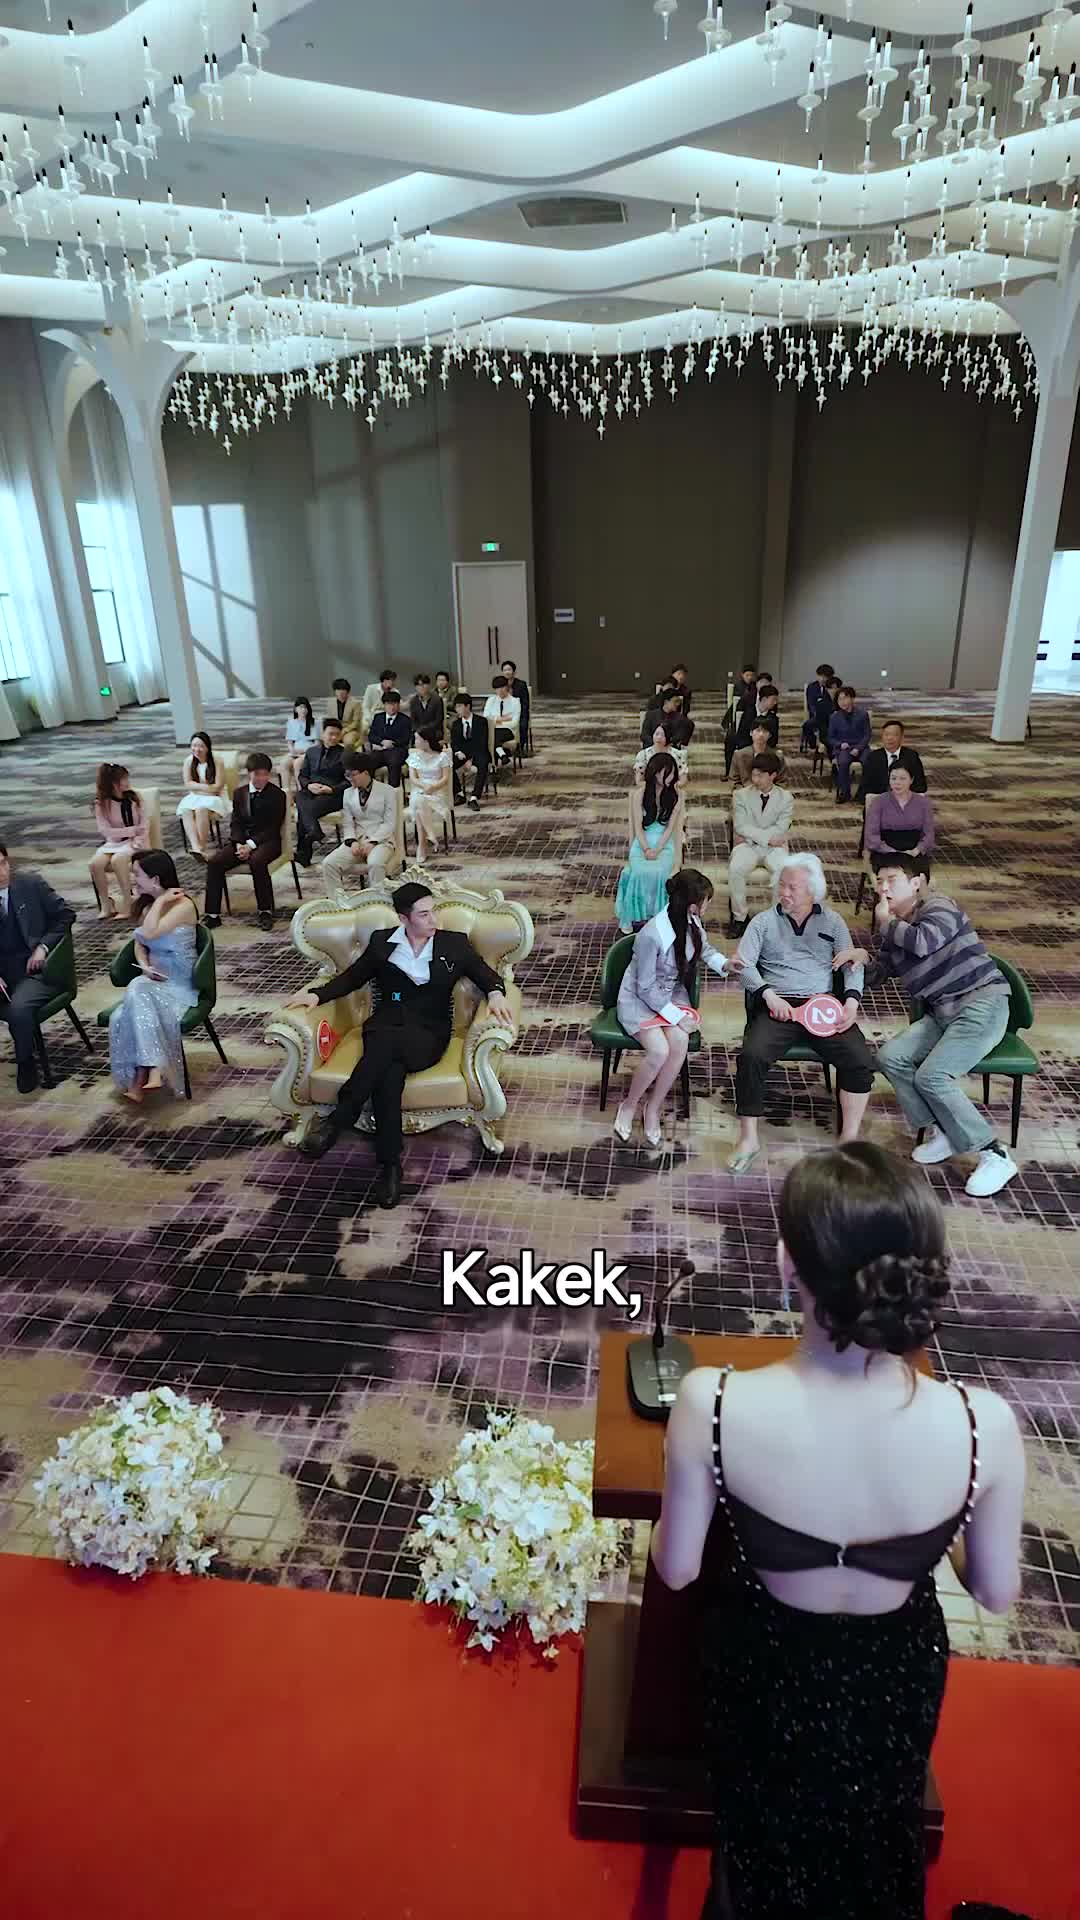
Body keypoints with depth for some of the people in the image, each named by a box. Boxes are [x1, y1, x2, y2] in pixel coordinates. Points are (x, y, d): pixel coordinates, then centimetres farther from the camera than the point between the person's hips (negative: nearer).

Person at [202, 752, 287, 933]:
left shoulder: (277, 795, -1)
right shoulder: (240, 792, 13)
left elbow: (273, 827, -7)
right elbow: (236, 822, 10)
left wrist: (251, 845, -17)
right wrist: (239, 844, -10)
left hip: (266, 841, -4)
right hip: (241, 839, 5)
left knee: (256, 861, -38)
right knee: (214, 862, -19)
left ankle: (266, 911, -24)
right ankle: (212, 914, -15)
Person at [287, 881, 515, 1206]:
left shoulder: (454, 944, 10)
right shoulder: (381, 941, 12)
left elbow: (487, 976, 11)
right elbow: (352, 977, 20)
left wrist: (495, 993, -13)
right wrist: (318, 994, 3)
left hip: (428, 1033, -1)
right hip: (385, 1026, 1)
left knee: (387, 1043, -38)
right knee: (389, 1071, -36)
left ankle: (337, 1120, -32)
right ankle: (390, 1164, -30)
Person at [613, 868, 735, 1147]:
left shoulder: (692, 921, -10)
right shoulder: (652, 935, -30)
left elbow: (706, 950, 12)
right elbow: (646, 988, -21)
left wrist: (726, 964, -7)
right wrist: (677, 1016, -21)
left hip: (673, 992, 6)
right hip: (639, 998, -6)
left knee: (680, 1043, -23)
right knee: (659, 1050, -28)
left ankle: (653, 1109, -4)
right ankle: (629, 1105, 0)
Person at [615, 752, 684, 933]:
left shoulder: (676, 795, 0)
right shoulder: (640, 793, -1)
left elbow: (670, 827, -3)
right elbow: (638, 826, -3)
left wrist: (657, 850, -16)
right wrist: (646, 849, -17)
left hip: (664, 843, 0)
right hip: (642, 842, 0)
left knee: (659, 872, -32)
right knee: (640, 872, -31)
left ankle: (658, 915, -17)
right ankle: (629, 916, -16)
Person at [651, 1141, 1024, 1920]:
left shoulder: (713, 1404, -38)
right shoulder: (983, 1424, -33)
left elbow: (675, 1570, -19)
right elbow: (996, 1592, -13)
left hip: (767, 1665, -1)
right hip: (897, 1673, 1)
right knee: (876, 1825, 40)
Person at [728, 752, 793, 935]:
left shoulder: (786, 798, 5)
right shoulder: (741, 795, 6)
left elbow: (780, 830, -7)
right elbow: (741, 826, -6)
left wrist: (750, 835, -13)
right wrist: (767, 838, -15)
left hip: (774, 847, 0)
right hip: (747, 846, 0)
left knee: (783, 871, -34)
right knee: (735, 869, -33)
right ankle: (739, 917, -18)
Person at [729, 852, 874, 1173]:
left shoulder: (832, 921, 15)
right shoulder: (764, 921, 10)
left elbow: (853, 964, 10)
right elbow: (744, 965, 0)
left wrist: (852, 1000, -8)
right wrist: (769, 995, -16)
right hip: (777, 1005, -1)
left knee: (860, 1061, -20)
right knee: (751, 1056, -29)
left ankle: (849, 1139, -4)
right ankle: (748, 1139, -15)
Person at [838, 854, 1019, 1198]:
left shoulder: (938, 906, -8)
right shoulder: (894, 928, 15)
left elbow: (924, 942, -30)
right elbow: (876, 976, 21)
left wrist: (886, 922, -12)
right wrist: (862, 957, -3)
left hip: (982, 1002, -8)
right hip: (940, 1013, 8)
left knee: (931, 1076, -22)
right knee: (890, 1057, -10)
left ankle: (994, 1155, -12)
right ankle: (943, 1131, 0)